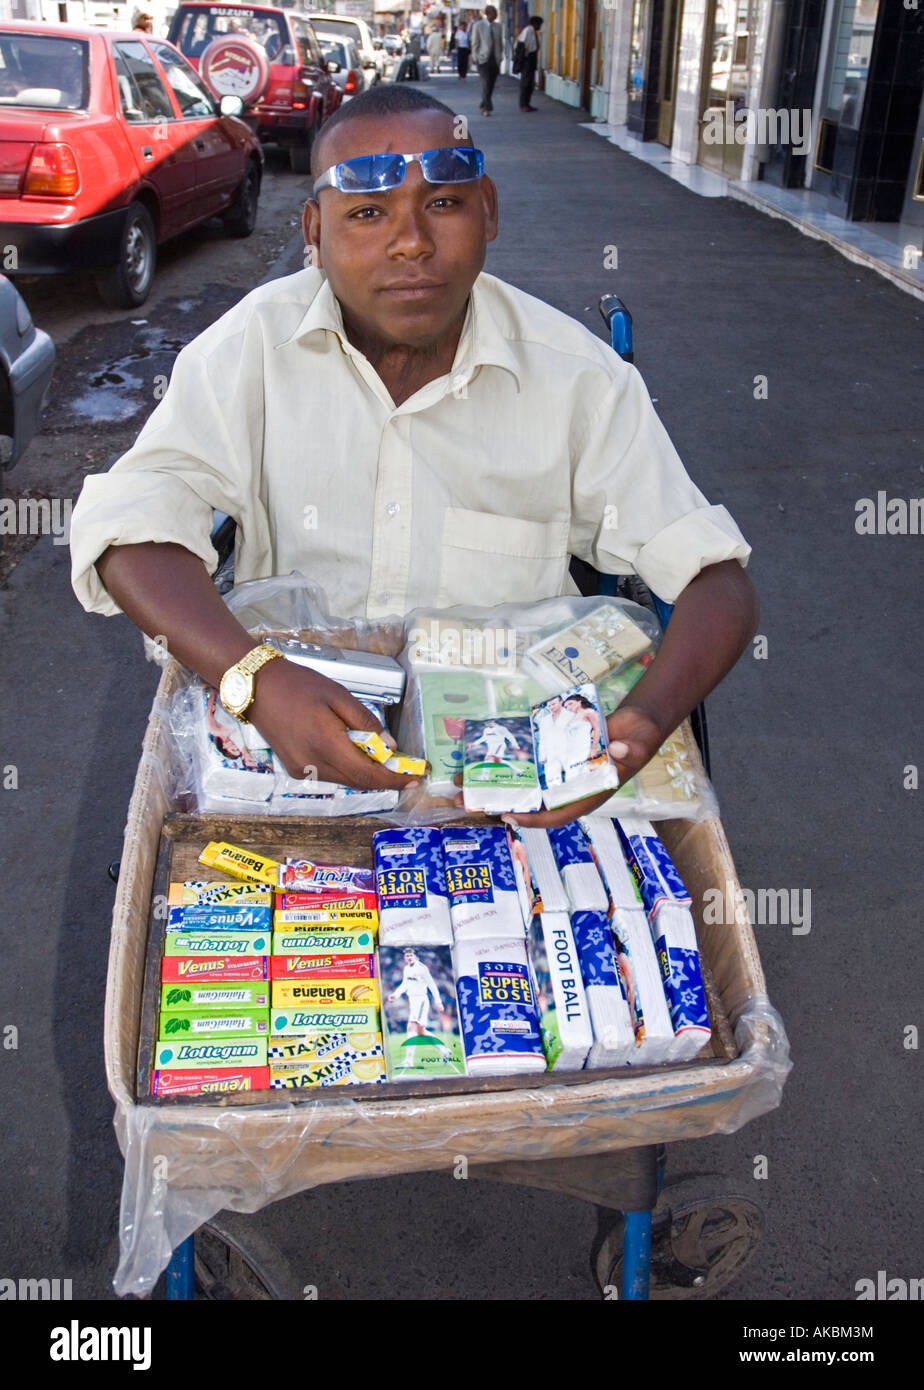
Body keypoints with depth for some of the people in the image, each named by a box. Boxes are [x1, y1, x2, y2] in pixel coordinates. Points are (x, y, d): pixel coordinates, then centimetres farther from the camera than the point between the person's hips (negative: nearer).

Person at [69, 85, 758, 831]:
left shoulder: (575, 375, -5)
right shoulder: (259, 341, -5)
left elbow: (715, 579, -7)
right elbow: (125, 524, -14)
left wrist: (647, 718, -29)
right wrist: (255, 679, -34)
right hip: (294, 741, 0)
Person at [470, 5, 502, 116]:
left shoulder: (497, 26, 11)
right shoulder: (478, 25, 0)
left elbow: (501, 43, 17)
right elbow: (475, 43, 0)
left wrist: (500, 57, 10)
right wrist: (475, 58, -5)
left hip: (495, 60, 4)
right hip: (483, 59, -4)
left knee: (491, 85, 4)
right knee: (486, 84, -15)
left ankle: (484, 107, 16)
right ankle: (488, 108, -16)